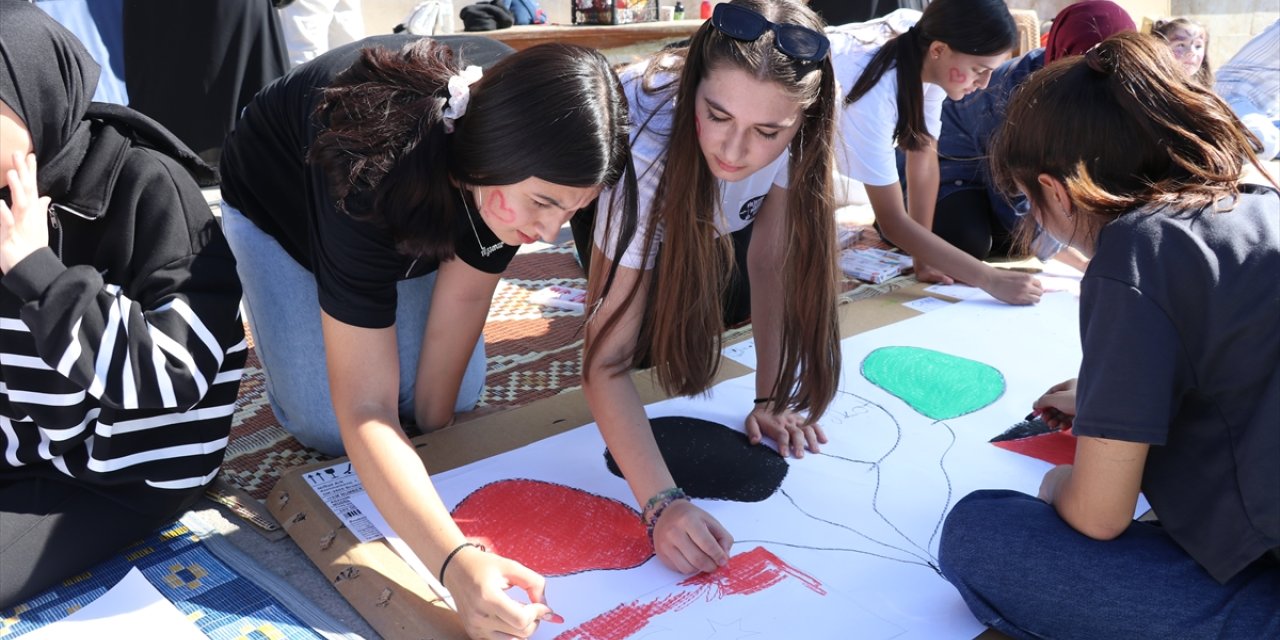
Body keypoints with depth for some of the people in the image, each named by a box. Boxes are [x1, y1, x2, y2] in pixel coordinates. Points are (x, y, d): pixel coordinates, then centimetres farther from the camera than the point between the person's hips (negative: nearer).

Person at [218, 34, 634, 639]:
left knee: (457, 392, -7)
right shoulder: (373, 175, -46)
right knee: (328, 426, -13)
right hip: (278, 201, -4)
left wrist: (433, 429, -13)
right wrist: (454, 562, -57)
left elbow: (464, 294, -20)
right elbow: (363, 413, -45)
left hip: (423, 204, 4)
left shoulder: (530, 126, -31)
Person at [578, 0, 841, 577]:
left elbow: (769, 256, -24)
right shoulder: (648, 146, -46)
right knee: (645, 333, -16)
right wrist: (662, 503, -58)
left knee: (732, 303, -13)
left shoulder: (793, 121, -37)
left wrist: (771, 399, -29)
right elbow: (606, 360, -47)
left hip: (722, 212, 3)